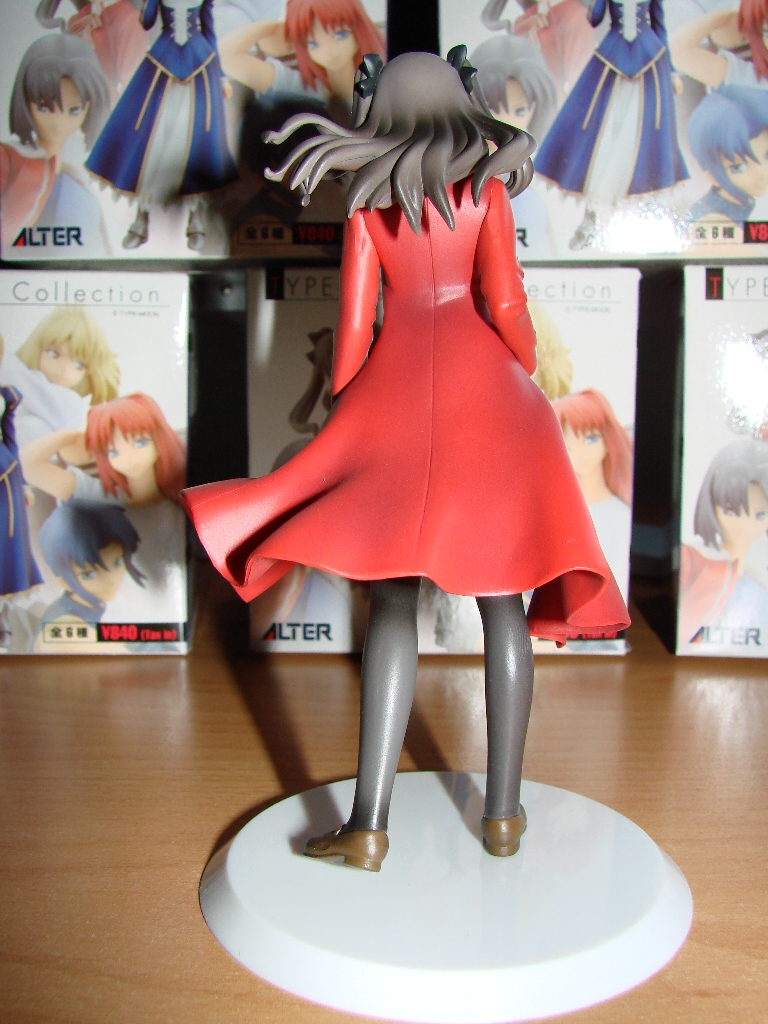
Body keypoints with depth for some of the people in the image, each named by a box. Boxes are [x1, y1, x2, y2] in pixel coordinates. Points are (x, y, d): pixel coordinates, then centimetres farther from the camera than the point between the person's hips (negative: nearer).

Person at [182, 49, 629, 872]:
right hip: (484, 386, 0)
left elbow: (353, 326, 5)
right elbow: (503, 298, -4)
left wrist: (341, 416, 15)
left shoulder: (366, 203, 12)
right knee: (501, 600, 4)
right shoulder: (485, 186, 10)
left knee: (392, 603, -1)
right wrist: (528, 369, 13)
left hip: (396, 390, 1)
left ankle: (369, 824, -4)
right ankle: (503, 813, 10)